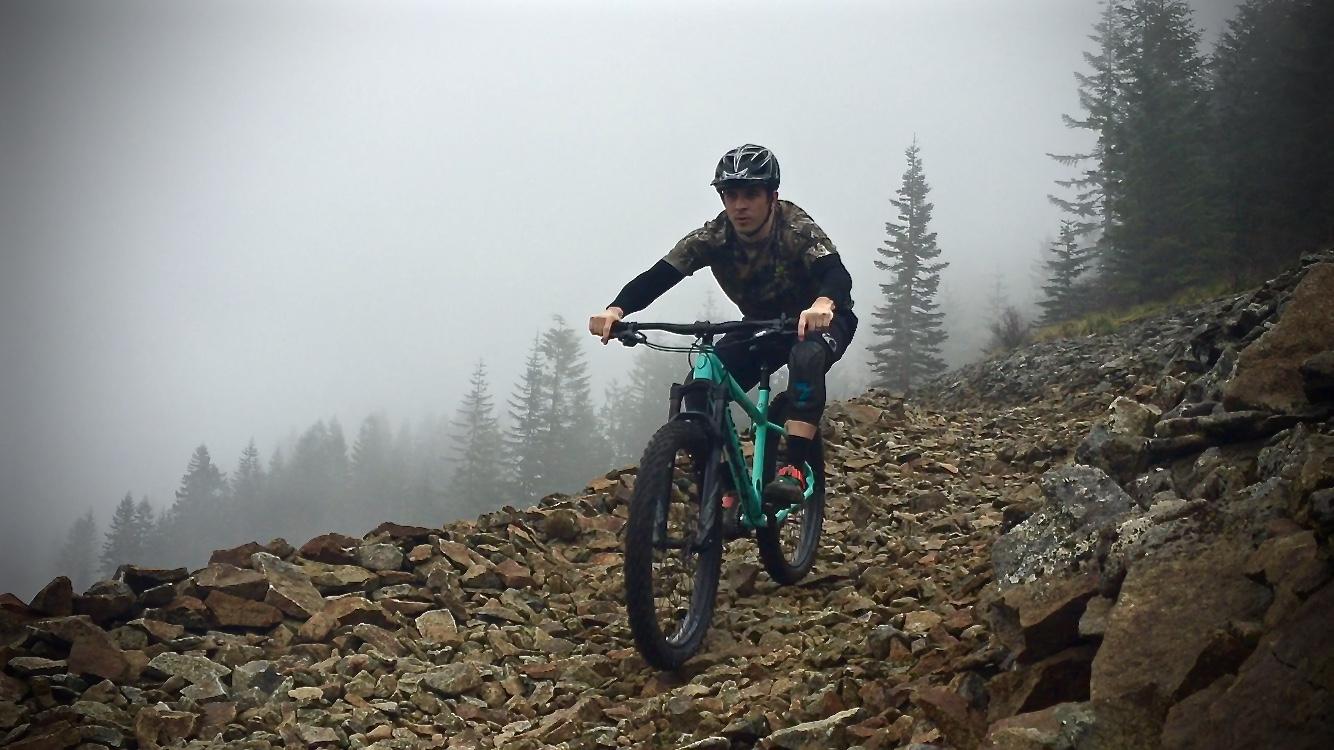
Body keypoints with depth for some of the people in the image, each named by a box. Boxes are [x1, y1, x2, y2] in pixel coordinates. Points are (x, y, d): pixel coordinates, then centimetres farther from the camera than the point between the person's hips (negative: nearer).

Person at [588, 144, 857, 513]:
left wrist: (822, 304, -71)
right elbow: (656, 277, -30)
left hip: (819, 319, -4)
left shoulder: (797, 230, -30)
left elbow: (838, 274, -46)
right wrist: (615, 310, -50)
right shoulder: (712, 237, -20)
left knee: (806, 357, -39)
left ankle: (794, 469, -39)